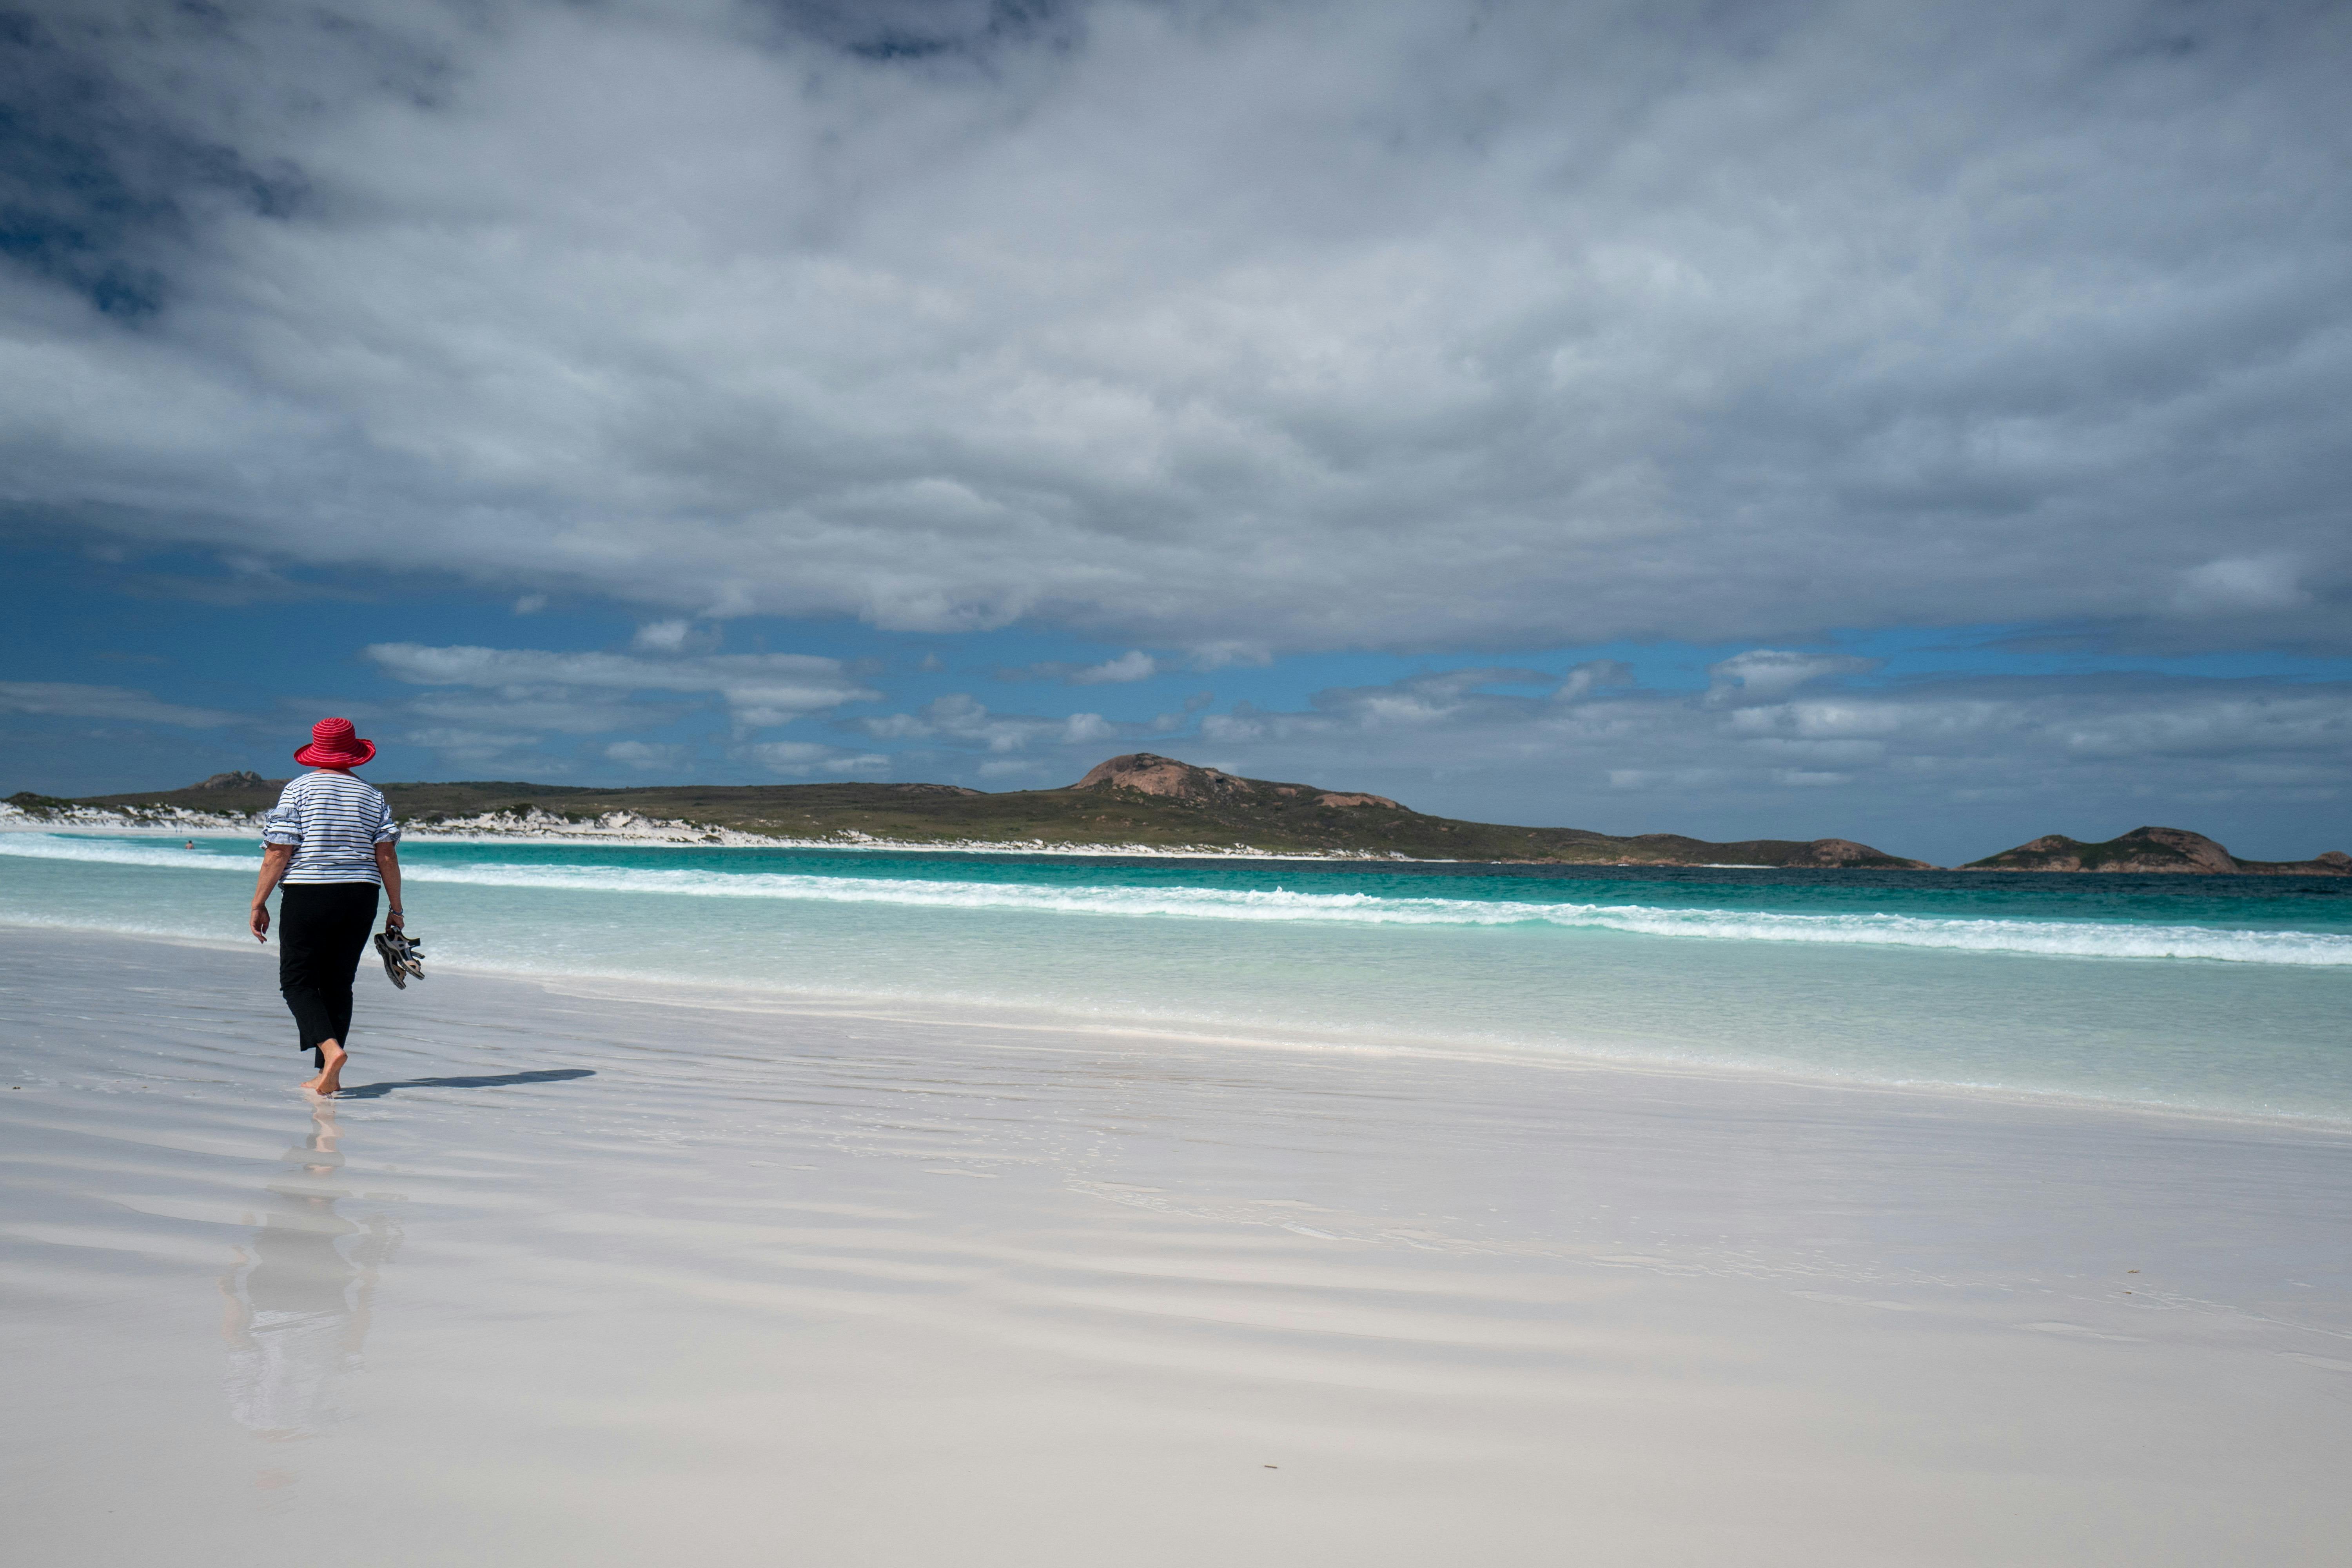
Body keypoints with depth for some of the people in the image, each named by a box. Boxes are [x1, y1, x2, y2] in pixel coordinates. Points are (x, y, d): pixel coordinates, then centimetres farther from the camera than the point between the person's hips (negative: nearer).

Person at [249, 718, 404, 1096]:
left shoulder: (299, 790, -2)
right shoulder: (372, 795, 7)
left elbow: (278, 853, -7)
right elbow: (387, 855, 2)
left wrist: (259, 903, -1)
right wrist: (396, 909, 6)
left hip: (307, 897, -3)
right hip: (360, 898, 4)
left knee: (297, 980, 4)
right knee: (338, 983, 10)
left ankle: (330, 1048, -19)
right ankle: (328, 1075, 10)